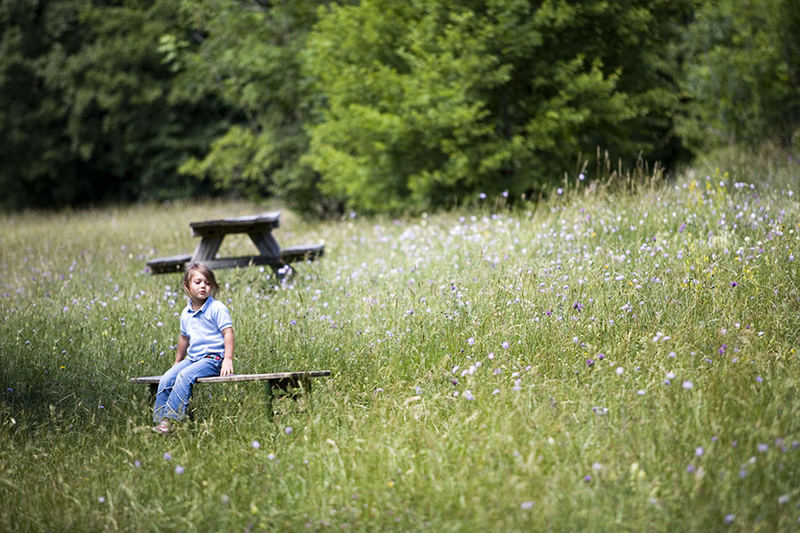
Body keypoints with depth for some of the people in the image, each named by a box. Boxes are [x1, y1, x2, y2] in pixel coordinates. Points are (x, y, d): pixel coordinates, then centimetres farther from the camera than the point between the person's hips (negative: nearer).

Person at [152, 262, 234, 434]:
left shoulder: (217, 308, -7)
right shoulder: (186, 313, 13)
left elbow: (228, 333, -12)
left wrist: (228, 359, -22)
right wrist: (177, 362, 34)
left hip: (212, 358, -7)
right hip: (192, 358, 7)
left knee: (184, 376, -28)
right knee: (166, 379, -11)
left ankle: (170, 420, -28)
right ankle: (159, 420, -9)